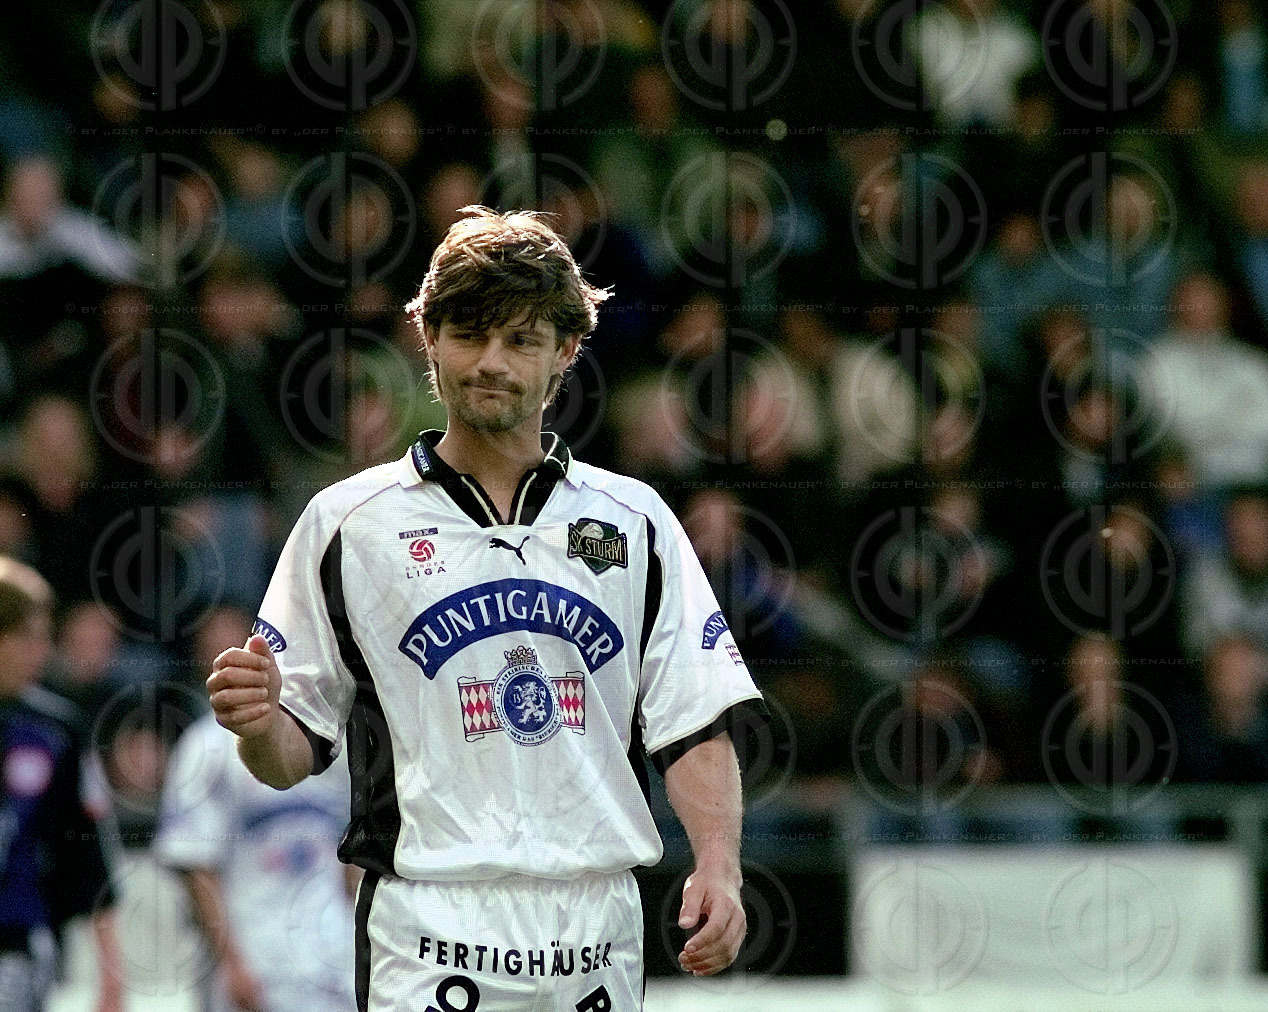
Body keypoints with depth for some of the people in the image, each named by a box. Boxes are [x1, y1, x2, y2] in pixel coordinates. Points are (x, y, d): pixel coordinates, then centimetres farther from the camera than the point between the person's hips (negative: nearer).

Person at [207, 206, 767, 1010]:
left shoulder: (635, 521, 12)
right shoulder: (349, 523, 6)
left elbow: (695, 726, 8)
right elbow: (292, 754, 5)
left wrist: (718, 867, -9)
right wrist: (258, 725, -18)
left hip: (596, 938, 3)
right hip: (431, 936, -3)